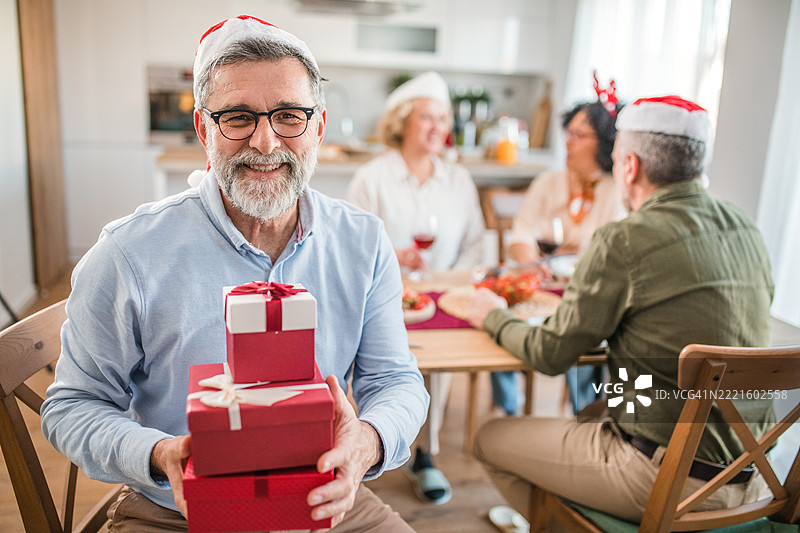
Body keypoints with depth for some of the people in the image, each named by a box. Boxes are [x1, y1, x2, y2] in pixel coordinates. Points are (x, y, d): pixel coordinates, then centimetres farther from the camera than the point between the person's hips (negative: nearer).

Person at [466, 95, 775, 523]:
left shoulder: (623, 242, -20)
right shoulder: (745, 228, 3)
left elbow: (549, 356, -11)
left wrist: (494, 318, 9)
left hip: (668, 478, -8)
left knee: (490, 439, 8)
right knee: (585, 418, 31)